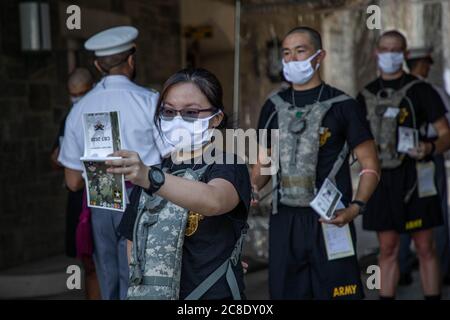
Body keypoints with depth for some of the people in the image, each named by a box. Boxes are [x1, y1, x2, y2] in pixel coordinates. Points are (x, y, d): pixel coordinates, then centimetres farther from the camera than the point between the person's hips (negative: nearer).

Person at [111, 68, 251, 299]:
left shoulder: (227, 166, -12)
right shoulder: (152, 169, 7)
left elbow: (214, 201, -35)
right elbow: (134, 240, 12)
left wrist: (150, 178, -48)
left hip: (214, 293, -5)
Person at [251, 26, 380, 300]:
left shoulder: (342, 105, -2)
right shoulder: (274, 107, 11)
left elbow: (370, 165, -2)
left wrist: (355, 208, -17)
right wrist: (251, 189, -3)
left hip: (329, 221, -4)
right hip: (284, 221, 4)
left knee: (336, 292, -3)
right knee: (285, 292, 9)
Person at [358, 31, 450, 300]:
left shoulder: (420, 91, -3)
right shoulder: (366, 95, 10)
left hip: (413, 179, -3)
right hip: (381, 179, 4)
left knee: (425, 248, 3)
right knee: (388, 249, 8)